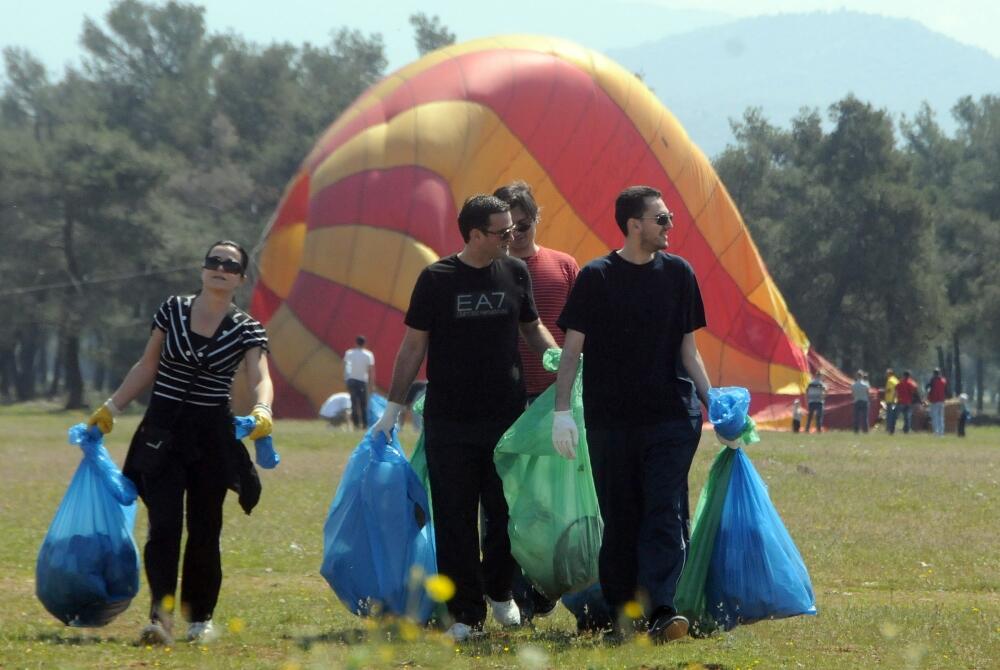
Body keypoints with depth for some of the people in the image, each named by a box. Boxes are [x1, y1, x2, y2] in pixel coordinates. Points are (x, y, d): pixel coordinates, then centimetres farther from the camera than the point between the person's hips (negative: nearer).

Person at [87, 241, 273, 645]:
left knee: (204, 530, 6)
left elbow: (260, 377, -16)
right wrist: (111, 409, 8)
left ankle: (200, 618, 20)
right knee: (163, 525, -12)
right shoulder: (173, 310, 2)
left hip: (212, 436, 0)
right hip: (162, 430, 0)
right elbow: (147, 367, 10)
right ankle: (161, 617, -21)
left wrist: (262, 410, -37)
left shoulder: (246, 330, -2)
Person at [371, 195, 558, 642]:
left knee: (507, 512, 5)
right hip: (449, 423, -2)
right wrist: (394, 406, -1)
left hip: (506, 417, 2)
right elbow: (414, 344, 0)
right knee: (455, 519, 0)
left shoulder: (515, 273, 4)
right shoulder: (437, 279, -4)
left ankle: (499, 590, 30)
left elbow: (532, 328, 17)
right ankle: (466, 613, 7)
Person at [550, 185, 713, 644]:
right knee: (620, 520, 3)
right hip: (611, 418, -1)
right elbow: (572, 349, 0)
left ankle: (660, 611, -21)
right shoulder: (596, 277, 0)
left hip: (672, 416, 1)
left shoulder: (678, 274, 8)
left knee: (665, 515, -11)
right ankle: (622, 617, 10)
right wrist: (562, 410, -9)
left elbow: (688, 351, 13)